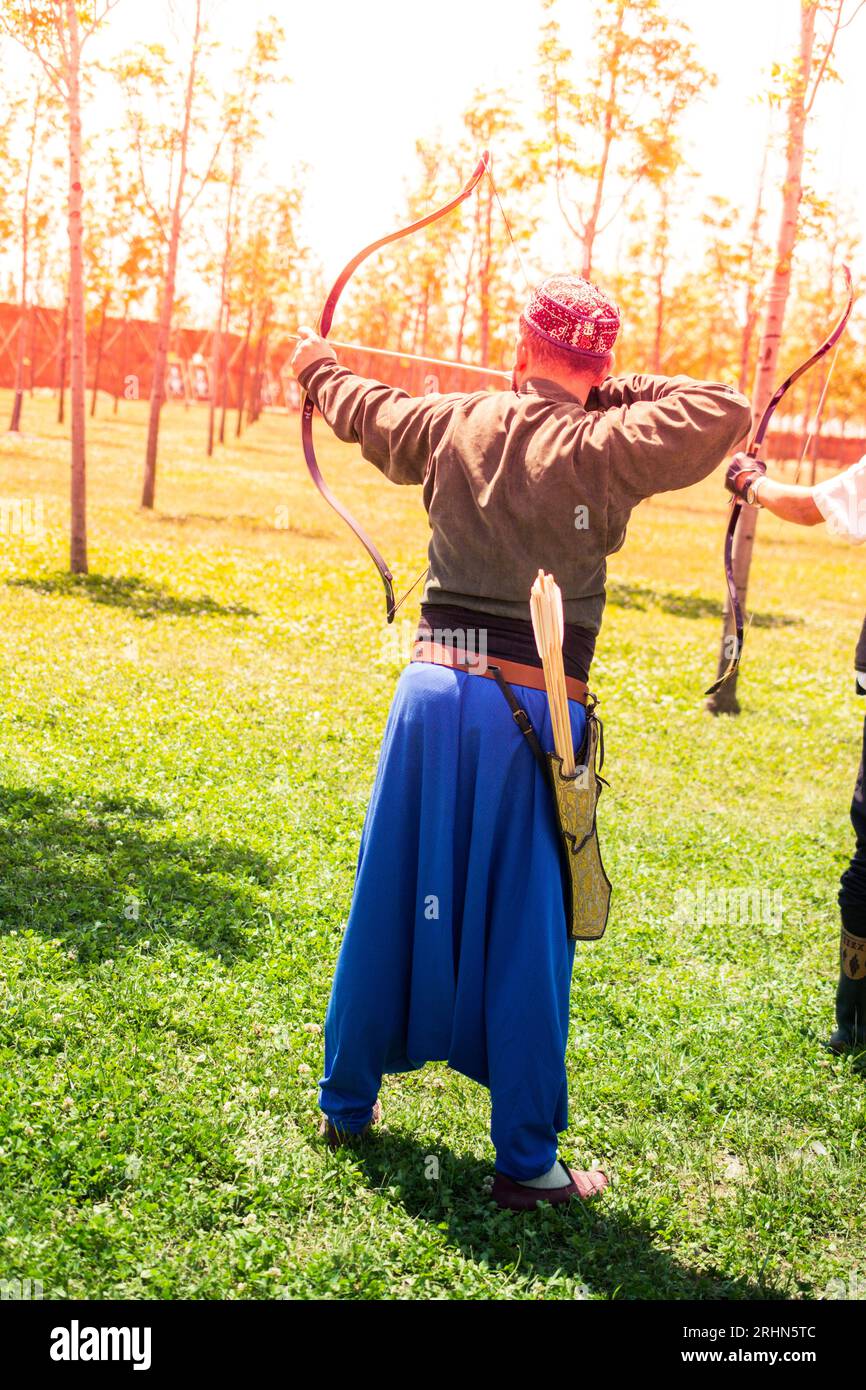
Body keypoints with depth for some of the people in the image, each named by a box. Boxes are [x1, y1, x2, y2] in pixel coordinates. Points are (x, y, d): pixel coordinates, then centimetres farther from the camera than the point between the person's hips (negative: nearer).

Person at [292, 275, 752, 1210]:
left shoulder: (451, 426, 7)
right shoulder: (603, 450, -6)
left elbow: (367, 409, 27)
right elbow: (728, 413, -7)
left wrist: (316, 367, 48)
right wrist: (618, 396, 4)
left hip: (434, 686, 4)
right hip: (533, 707, -4)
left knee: (390, 901, 14)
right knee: (526, 930, 4)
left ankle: (347, 1101, 31)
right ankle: (525, 1160, 13)